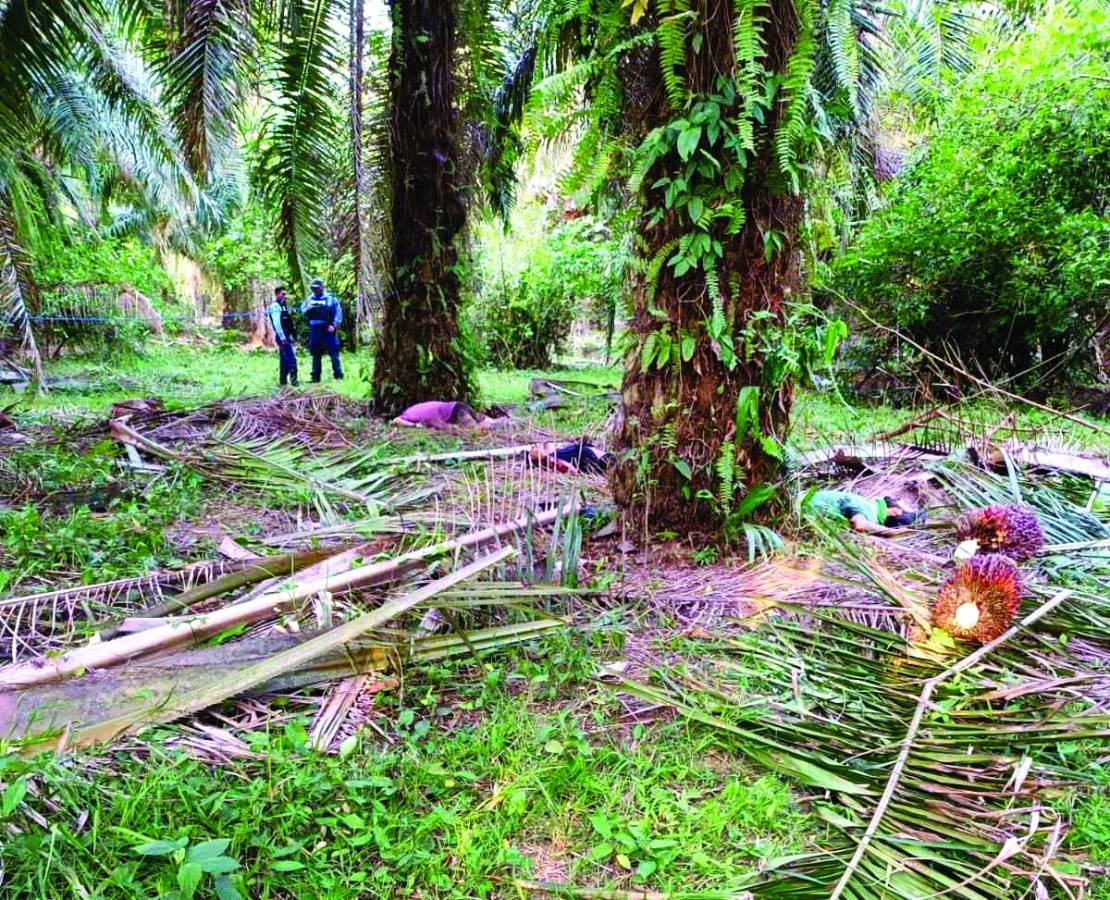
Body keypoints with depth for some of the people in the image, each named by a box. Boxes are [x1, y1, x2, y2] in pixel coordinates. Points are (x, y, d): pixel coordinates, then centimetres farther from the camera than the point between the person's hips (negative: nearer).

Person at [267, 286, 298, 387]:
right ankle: (293, 380, -14)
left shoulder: (282, 305, 19)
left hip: (286, 336, 10)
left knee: (284, 360, 12)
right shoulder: (275, 306, -11)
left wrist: (292, 336, 18)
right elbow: (277, 323, -20)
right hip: (282, 337, -10)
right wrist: (283, 338, -24)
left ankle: (283, 381, 16)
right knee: (291, 359, -13)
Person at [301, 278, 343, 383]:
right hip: (314, 330, 4)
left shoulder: (330, 298, 0)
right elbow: (302, 311, 15)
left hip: (328, 330, -4)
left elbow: (338, 312, -3)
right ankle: (315, 377, 14)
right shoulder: (309, 299, 11)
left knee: (334, 352, -6)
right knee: (316, 354, 8)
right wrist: (307, 309, -7)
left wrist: (334, 325, -11)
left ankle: (338, 376, -4)